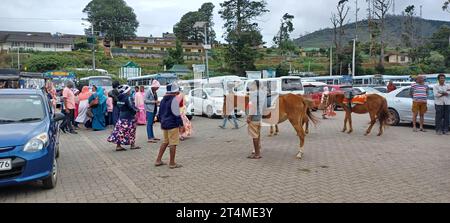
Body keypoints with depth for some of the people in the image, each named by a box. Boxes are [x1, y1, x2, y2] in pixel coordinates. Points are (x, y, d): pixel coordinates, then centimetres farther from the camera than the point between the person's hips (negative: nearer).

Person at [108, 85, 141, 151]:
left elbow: (119, 106, 13)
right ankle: (132, 145, 14)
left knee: (120, 131, 5)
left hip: (121, 117, 8)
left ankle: (118, 146, 6)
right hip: (128, 117, -8)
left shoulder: (120, 98, 8)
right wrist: (136, 109, -2)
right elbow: (131, 106, -21)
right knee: (131, 131, 5)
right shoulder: (128, 97, -17)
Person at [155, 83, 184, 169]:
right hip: (172, 125, -9)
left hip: (164, 124, 9)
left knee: (165, 142, 20)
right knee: (173, 143, -1)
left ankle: (158, 160, 21)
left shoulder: (163, 100, 13)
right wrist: (181, 124, -12)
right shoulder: (174, 100, -14)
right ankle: (172, 163, 4)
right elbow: (176, 114, -17)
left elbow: (160, 113, 20)